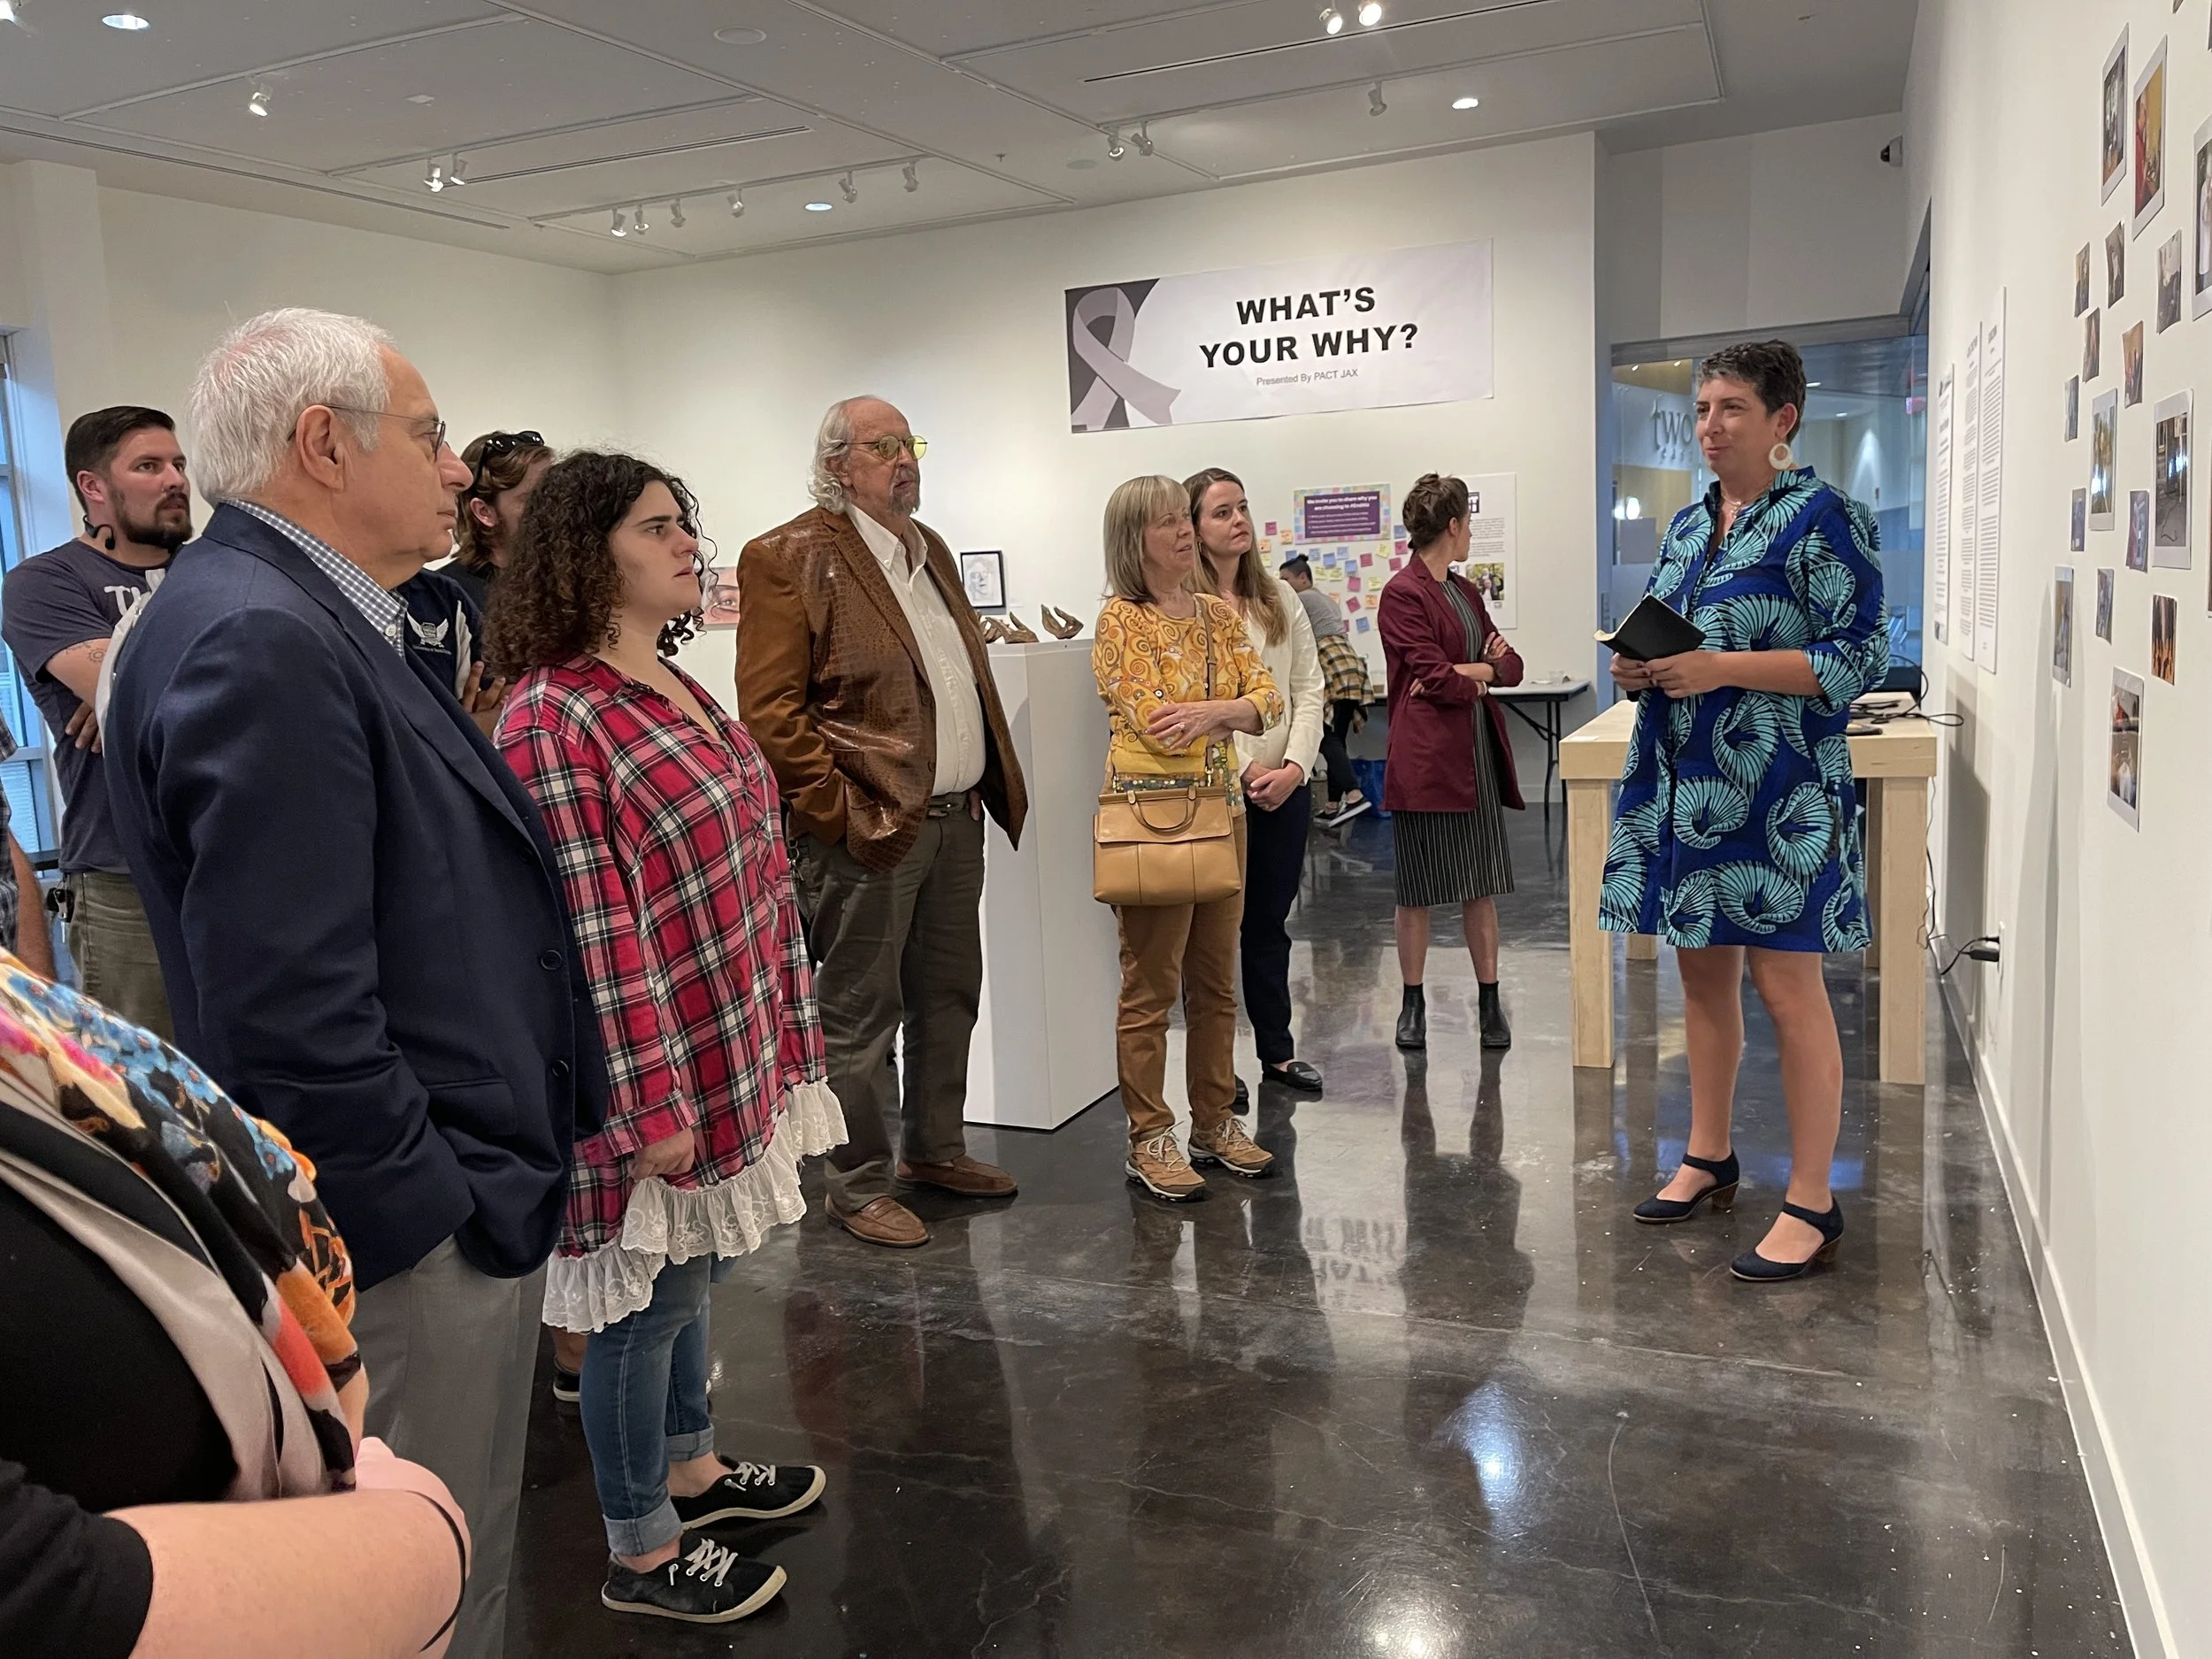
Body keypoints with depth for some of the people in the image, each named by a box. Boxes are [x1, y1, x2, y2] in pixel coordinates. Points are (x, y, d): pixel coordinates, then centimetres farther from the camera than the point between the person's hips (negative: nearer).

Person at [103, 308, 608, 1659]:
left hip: (461, 1186, 10)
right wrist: (440, 1208, -17)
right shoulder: (260, 644, -23)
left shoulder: (318, 618, 10)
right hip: (418, 1238, -10)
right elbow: (289, 1015, -27)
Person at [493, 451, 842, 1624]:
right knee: (647, 1295, 6)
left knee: (688, 1270, 22)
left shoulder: (676, 688, 9)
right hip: (653, 1074, -8)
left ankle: (690, 1465, 42)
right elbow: (589, 932, -22)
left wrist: (782, 1027, 16)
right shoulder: (553, 717, -19)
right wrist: (650, 1104, -20)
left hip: (732, 1053, 9)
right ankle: (642, 1555, 25)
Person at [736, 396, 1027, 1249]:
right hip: (869, 827, -8)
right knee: (861, 1012, 3)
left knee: (949, 995, 17)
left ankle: (933, 1149, 33)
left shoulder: (928, 547, 16)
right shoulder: (790, 557, -9)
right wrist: (839, 815, -17)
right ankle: (858, 1186, 16)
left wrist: (985, 784, 12)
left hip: (955, 817, 8)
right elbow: (771, 711, -14)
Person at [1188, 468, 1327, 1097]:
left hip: (1286, 786, 5)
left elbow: (1308, 689, 7)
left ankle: (1278, 1050, 26)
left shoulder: (1280, 598, 10)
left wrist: (1294, 766, -7)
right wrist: (1246, 771, -15)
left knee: (1270, 921, 14)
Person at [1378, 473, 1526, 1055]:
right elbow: (1437, 679, -16)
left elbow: (1511, 664, 13)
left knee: (1481, 886, 9)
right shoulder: (1403, 593, -9)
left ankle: (1490, 1001, 16)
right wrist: (1485, 672, 1)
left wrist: (1471, 670, -7)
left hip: (1478, 756, 7)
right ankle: (1413, 1003, 14)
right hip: (1426, 761, -7)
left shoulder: (1466, 591, 17)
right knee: (1417, 891, 3)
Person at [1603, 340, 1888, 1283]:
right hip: (1681, 781, 7)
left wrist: (1722, 668, -20)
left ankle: (1812, 1205, 8)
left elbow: (1861, 655, -13)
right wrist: (1636, 669, -1)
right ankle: (1710, 1159, 29)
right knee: (1701, 970, 14)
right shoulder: (1687, 526, 15)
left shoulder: (1820, 519, -7)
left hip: (1773, 790, -7)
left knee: (1786, 987, -3)